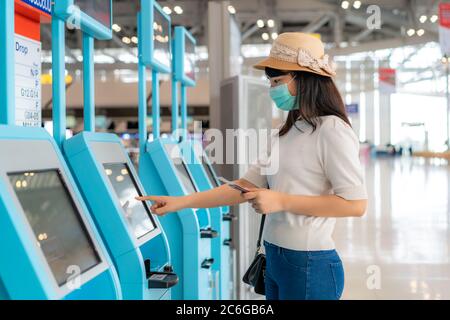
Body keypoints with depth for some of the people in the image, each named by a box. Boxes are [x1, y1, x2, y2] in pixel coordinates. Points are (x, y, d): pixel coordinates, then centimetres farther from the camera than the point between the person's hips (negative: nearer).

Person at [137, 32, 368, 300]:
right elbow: (248, 186, 9)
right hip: (275, 259, 8)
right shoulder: (287, 133, 11)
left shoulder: (332, 130, -14)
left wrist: (282, 201, -18)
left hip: (310, 264, -8)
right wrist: (182, 202, 3)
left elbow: (356, 204, -19)